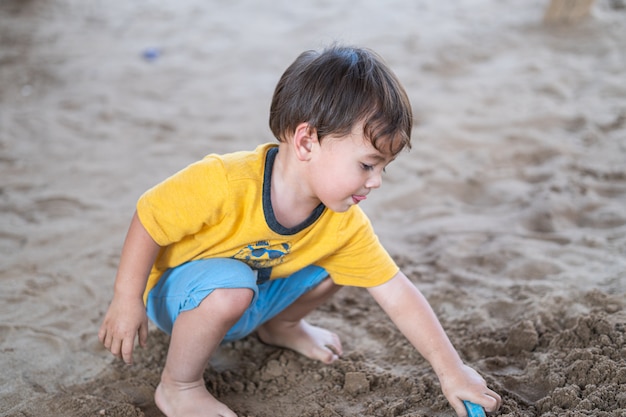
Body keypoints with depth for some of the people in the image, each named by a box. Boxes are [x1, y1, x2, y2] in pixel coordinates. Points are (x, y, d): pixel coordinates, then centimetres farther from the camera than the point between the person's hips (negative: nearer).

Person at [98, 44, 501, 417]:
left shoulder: (345, 225, -18)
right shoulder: (223, 183, -36)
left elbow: (397, 293, -14)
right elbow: (149, 221, -24)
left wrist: (451, 369, -16)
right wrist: (127, 301, -20)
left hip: (257, 295, 6)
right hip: (178, 292, -5)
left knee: (332, 267, -7)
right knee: (231, 285, -37)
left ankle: (280, 327, 22)